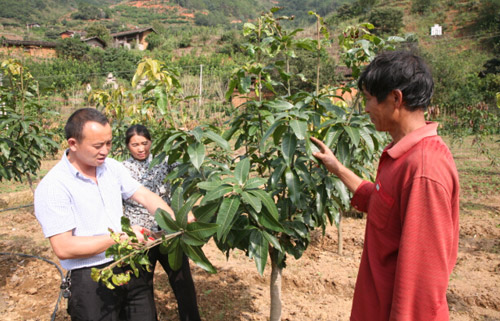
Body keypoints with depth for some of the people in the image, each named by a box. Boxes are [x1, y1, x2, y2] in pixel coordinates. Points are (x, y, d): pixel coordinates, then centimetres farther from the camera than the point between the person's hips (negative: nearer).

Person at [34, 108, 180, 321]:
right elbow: (63, 248, -19)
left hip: (131, 266, 6)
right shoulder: (53, 186, -16)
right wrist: (120, 238, -20)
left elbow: (145, 196, 4)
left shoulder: (112, 167, 3)